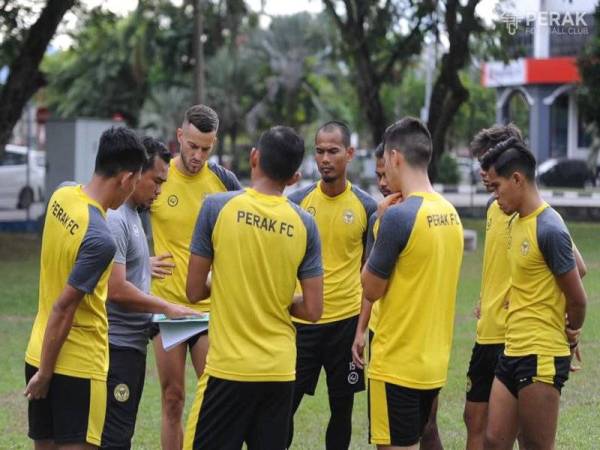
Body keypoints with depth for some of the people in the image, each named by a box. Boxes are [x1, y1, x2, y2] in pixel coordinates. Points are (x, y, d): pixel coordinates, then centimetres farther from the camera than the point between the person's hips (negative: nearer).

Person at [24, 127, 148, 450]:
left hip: (38, 353, 8)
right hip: (80, 363, -8)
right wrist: (45, 372, -13)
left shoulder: (62, 195, -1)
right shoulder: (100, 239, -25)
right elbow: (63, 308, -21)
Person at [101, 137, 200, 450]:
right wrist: (166, 308, -11)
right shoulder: (114, 219, -16)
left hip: (131, 342, 10)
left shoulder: (132, 214, 16)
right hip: (116, 345, -10)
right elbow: (116, 289, -22)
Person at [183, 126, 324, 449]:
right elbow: (312, 310, -1)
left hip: (228, 366, -3)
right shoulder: (304, 224, -1)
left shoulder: (217, 207, -7)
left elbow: (194, 290, -3)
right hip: (280, 370, 3)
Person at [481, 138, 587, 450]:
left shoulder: (548, 229, -17)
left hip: (541, 357, -9)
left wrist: (570, 336, 5)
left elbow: (577, 299, -11)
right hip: (513, 353, 9)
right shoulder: (517, 222, 10)